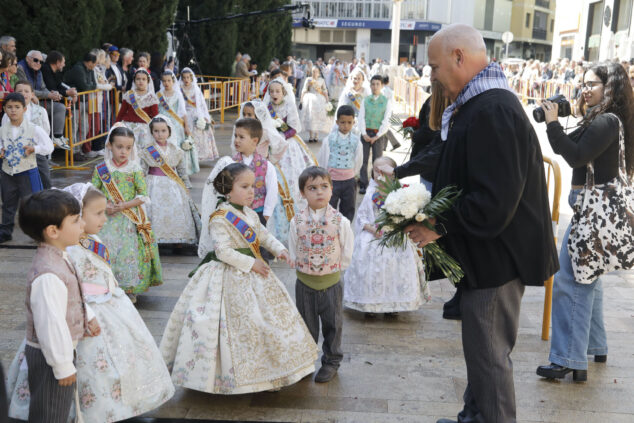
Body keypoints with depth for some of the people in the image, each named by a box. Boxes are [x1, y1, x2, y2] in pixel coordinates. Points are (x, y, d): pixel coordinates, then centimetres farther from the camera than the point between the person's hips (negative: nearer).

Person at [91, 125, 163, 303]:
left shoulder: (135, 170, -3)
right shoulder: (101, 169, 2)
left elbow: (143, 196, -6)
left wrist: (123, 206, -16)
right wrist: (104, 206, -12)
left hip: (129, 221, -1)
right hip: (107, 221, 1)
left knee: (129, 251, -4)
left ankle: (130, 289, 12)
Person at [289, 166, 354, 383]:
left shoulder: (340, 221, -12)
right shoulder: (297, 222, -9)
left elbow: (347, 253, -3)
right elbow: (293, 252, 3)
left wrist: (334, 269, -1)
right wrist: (301, 268, 0)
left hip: (331, 281, -1)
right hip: (304, 282, 1)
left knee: (332, 324, 14)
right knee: (306, 324, 16)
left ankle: (331, 362, 32)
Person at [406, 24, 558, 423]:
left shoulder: (493, 112, -25)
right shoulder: (480, 105, 10)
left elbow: (493, 205, -30)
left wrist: (440, 226, -18)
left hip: (498, 259, -11)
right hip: (487, 255, 11)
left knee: (490, 356, 3)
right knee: (483, 351, 23)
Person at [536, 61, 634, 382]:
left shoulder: (607, 122, -16)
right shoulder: (602, 121, 16)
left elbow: (576, 156, -23)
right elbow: (570, 149, 14)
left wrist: (553, 123, -18)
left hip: (593, 208, -11)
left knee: (569, 281, -10)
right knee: (587, 277, 21)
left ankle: (569, 360, -6)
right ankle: (595, 346, 34)